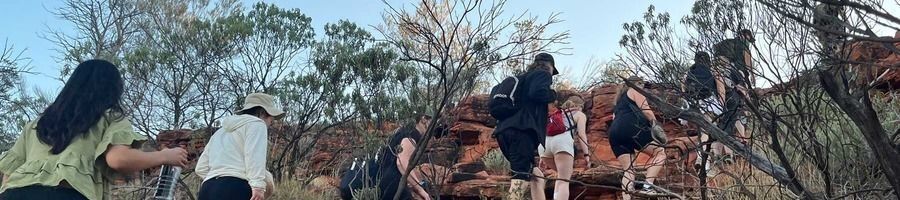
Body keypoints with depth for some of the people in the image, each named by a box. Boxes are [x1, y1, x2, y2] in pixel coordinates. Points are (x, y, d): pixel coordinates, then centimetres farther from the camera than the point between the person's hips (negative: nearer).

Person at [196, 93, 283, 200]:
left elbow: (201, 168, 27)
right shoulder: (255, 123, 8)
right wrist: (258, 185, -21)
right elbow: (254, 155, -12)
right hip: (236, 189, -8)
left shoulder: (220, 132, 33)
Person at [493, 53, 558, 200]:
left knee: (536, 176, 17)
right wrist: (553, 94, 7)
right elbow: (537, 93, -12)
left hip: (506, 129, 9)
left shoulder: (522, 78, 34)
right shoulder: (542, 74, 10)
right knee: (521, 181, -18)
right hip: (522, 130, -9)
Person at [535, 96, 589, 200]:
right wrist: (586, 154, 3)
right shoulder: (580, 114, 25)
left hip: (544, 142, 5)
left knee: (562, 175, 26)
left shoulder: (556, 114, 38)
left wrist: (543, 156, 31)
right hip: (562, 141, -5)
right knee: (564, 180, -7)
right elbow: (581, 134, 8)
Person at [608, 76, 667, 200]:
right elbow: (646, 110, 1)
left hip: (614, 133, 7)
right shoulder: (634, 91, 16)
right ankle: (647, 186, -16)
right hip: (630, 127, -7)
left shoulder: (618, 99, 37)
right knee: (659, 152, 2)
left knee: (628, 169, 5)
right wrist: (656, 125, 6)